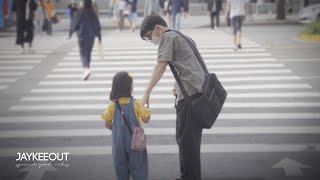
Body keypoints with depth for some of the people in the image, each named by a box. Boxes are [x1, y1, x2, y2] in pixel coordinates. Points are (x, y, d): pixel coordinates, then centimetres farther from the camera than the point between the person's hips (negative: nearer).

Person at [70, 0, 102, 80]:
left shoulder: (81, 13, -13)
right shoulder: (94, 14, -2)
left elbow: (76, 23, -7)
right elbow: (98, 26, 1)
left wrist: (72, 32, 9)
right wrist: (99, 37, 8)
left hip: (82, 36, -4)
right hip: (91, 36, 4)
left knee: (83, 54, -4)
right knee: (88, 53, 17)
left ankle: (86, 69, -25)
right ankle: (86, 70, 25)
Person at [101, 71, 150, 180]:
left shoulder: (113, 105, -7)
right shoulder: (135, 104, -14)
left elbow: (108, 124, -1)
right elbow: (146, 120, -9)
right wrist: (147, 108, 7)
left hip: (118, 141, 2)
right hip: (134, 141, -2)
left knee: (120, 165, 15)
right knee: (137, 166, 7)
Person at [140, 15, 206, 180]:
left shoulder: (167, 37, -3)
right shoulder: (181, 37, 26)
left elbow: (160, 67, -14)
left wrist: (147, 93, -17)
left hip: (189, 92, -10)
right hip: (199, 91, 10)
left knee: (186, 138, -5)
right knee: (190, 137, 14)